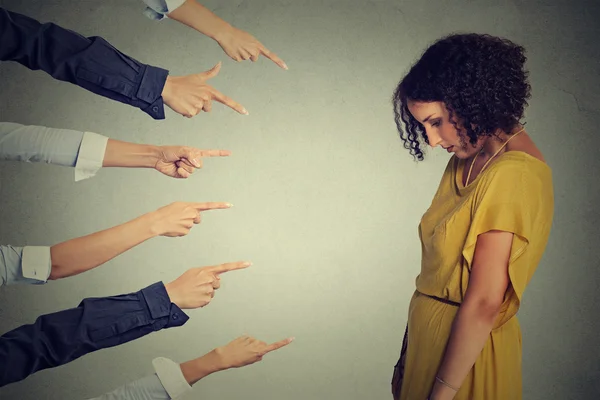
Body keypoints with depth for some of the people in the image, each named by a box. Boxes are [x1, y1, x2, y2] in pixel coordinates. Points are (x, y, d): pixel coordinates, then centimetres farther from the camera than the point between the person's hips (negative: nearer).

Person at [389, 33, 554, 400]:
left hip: (467, 354, -7)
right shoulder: (465, 161, 4)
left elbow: (484, 304, -23)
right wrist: (409, 356, 6)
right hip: (429, 337, 8)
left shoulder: (511, 174, -22)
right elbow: (442, 267, 5)